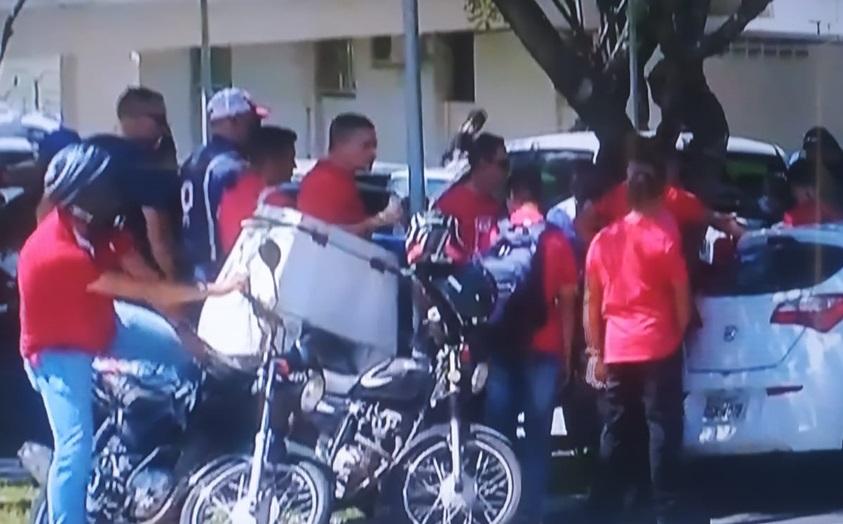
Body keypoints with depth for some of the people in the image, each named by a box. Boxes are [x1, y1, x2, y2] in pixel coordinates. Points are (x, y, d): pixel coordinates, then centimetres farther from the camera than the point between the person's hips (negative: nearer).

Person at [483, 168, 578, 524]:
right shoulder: (556, 241, 3)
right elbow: (566, 302, 2)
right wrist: (566, 354, 7)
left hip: (501, 346, 1)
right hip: (544, 349, -1)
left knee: (499, 432, 5)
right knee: (537, 435, 0)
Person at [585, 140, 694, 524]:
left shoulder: (603, 240, 7)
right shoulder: (664, 237, -6)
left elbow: (591, 302, 9)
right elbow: (681, 297, -3)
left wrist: (596, 352, 14)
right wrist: (679, 333, 14)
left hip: (616, 351, 4)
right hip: (657, 348, -4)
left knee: (616, 431, 10)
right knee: (663, 428, -2)